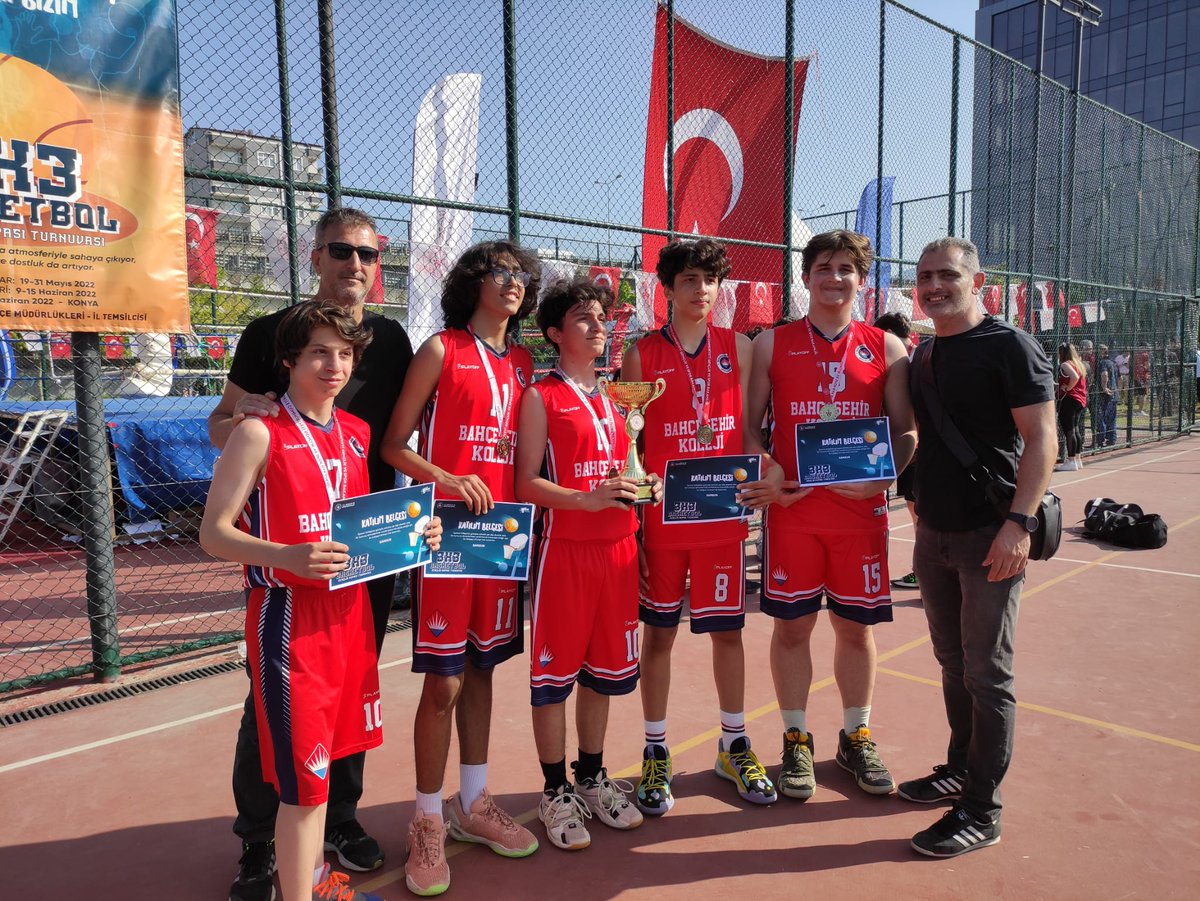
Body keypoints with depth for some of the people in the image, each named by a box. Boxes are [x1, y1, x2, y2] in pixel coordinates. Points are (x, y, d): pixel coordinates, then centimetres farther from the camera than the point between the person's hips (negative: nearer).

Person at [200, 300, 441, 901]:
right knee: (302, 777, 0)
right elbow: (214, 533, -11)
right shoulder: (260, 433, -10)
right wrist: (289, 557, -27)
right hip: (288, 616, -6)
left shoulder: (356, 433, 8)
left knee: (323, 759, 20)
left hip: (349, 610, 6)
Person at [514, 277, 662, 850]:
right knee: (554, 673, 4)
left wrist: (648, 487, 0)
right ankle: (556, 792, 19)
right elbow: (527, 484, -10)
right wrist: (588, 499, -23)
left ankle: (592, 778, 30)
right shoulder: (542, 398, -4)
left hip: (618, 546, 6)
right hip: (564, 549, -6)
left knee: (603, 669, 14)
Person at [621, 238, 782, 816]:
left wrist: (770, 469, -10)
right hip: (661, 520, -2)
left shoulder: (738, 348, 7)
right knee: (658, 633, 8)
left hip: (723, 515, 2)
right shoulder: (642, 354, 0)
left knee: (727, 630, 11)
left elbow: (748, 426, 10)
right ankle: (656, 754, 23)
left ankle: (733, 746, 30)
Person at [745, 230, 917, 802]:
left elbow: (906, 431, 5)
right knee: (792, 625, 5)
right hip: (792, 507, -1)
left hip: (861, 508, 1)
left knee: (856, 625, 11)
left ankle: (856, 738, 31)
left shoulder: (886, 348, 6)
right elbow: (749, 424, 4)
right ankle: (796, 742, 23)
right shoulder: (771, 344, 4)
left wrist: (882, 476, -15)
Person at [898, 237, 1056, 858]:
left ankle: (982, 810, 13)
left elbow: (1042, 438, -13)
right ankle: (962, 768, 34)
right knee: (952, 662, 17)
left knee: (986, 673, 1)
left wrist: (1019, 522, -22)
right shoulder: (922, 356, 12)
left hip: (989, 536, -6)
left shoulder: (1009, 346, -8)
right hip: (933, 533, 7)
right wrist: (917, 497, 13)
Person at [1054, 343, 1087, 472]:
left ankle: (1071, 461, -7)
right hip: (1081, 400, 9)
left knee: (1068, 430, -7)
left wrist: (1067, 388, -16)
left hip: (1069, 400, -9)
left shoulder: (1065, 365, -12)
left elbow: (1075, 377, -29)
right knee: (1076, 430, 15)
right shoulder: (1079, 364, 16)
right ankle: (1078, 459, 20)